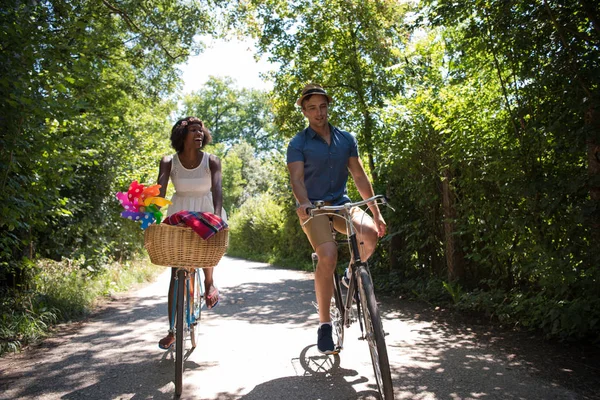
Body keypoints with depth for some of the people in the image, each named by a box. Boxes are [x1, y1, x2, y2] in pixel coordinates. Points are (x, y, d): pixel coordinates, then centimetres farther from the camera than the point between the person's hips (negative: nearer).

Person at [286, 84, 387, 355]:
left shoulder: (346, 139, 9)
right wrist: (303, 203, -36)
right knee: (328, 256, -27)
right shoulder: (298, 144, -1)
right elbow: (297, 178, -15)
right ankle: (324, 324, -11)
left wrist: (376, 212, 3)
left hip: (341, 203, 3)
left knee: (370, 233, -28)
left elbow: (359, 176, 8)